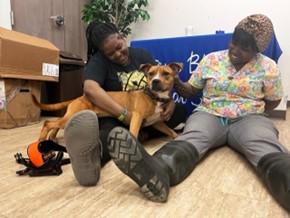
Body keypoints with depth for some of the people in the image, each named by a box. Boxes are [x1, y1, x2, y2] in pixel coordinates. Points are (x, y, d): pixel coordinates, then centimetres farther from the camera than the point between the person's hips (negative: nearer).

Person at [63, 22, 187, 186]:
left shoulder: (142, 55, 5)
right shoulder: (98, 61, -9)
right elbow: (90, 89, -28)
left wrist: (170, 101, -18)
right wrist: (124, 115, -37)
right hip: (115, 116, -5)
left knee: (180, 111, -14)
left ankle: (142, 134, -23)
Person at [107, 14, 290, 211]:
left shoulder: (268, 67, 5)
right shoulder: (211, 59, 8)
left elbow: (273, 101, 16)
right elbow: (190, 91, 10)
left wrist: (250, 112, 5)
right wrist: (176, 82, -9)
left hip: (248, 119, 1)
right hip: (209, 115, 0)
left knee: (266, 148, -36)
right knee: (192, 138, -36)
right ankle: (158, 172, -65)